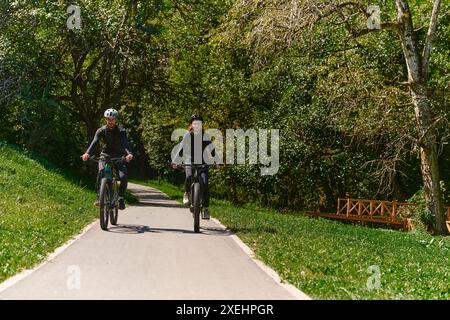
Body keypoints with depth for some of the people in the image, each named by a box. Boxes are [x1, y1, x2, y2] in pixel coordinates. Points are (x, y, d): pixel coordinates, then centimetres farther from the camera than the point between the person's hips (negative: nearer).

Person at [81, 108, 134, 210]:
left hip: (119, 156, -1)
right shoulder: (101, 131, -8)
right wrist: (87, 153, -43)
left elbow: (125, 143, -30)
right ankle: (99, 196, -2)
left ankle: (120, 197, 1)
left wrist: (129, 153, -51)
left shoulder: (120, 131, -13)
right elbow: (94, 142, -24)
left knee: (123, 177, -22)